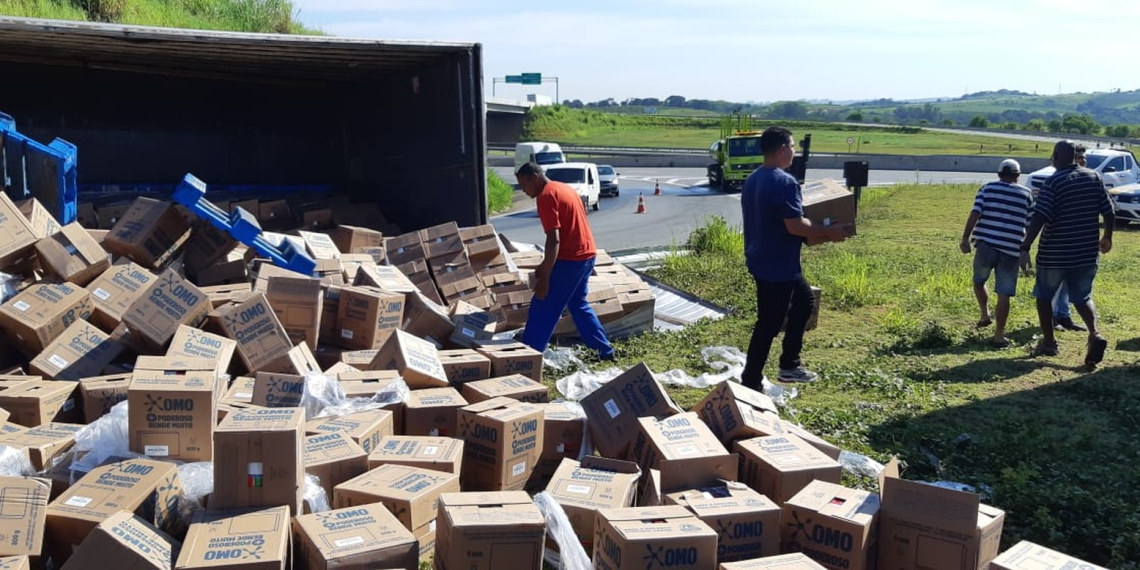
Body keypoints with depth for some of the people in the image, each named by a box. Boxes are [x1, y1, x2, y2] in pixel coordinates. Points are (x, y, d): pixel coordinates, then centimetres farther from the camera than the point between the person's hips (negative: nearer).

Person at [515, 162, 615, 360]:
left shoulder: (545, 197, -14)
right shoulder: (564, 188, 16)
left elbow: (554, 240, -22)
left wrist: (544, 278, -21)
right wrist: (546, 265, 24)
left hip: (569, 259, -9)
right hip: (587, 254, 10)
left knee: (541, 310, -2)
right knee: (578, 304, 23)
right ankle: (604, 349, 25)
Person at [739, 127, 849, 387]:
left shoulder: (752, 180, 8)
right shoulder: (785, 182, -22)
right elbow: (795, 226, -25)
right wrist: (829, 232, -11)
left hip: (761, 260, 10)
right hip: (778, 266, -10)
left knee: (805, 300, 25)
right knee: (769, 324, 1)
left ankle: (789, 365, 29)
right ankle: (750, 382, 10)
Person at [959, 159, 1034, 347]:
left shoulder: (987, 189, 5)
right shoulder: (1026, 194, 8)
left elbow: (975, 214, -6)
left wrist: (965, 238, -4)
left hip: (986, 245, 0)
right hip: (1011, 249, 0)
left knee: (979, 281, 25)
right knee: (1004, 294, 2)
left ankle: (985, 314, 14)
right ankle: (999, 335, 3)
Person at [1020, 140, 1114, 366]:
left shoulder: (1053, 182, -12)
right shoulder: (1094, 178, 3)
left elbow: (1039, 218, -20)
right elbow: (1109, 212, 7)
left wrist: (1025, 248, -20)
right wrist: (1107, 237, 23)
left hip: (1054, 253, -4)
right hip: (1087, 252, 4)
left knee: (1045, 296, 15)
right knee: (1082, 297, 14)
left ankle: (1048, 342, 21)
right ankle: (1095, 334, -10)